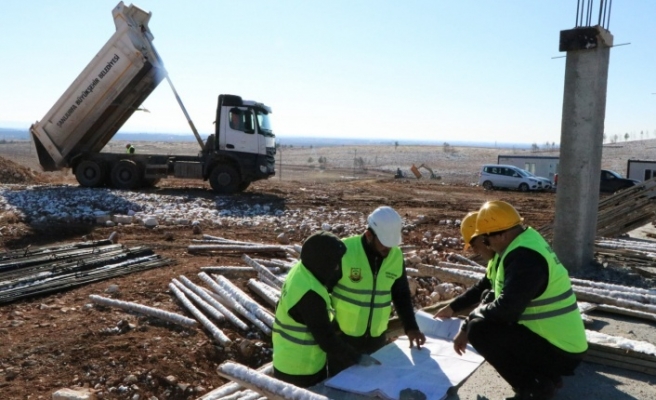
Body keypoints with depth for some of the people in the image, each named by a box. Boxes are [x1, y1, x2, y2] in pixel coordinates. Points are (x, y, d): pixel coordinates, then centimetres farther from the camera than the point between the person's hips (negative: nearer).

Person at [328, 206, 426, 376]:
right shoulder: (343, 251, -19)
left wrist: (410, 327, -2)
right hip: (341, 337, -4)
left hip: (376, 339, 4)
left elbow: (401, 294, 8)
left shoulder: (396, 256, -3)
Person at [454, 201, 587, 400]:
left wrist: (471, 319, -11)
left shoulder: (524, 257, -24)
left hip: (559, 352, -10)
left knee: (479, 329, -17)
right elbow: (497, 289, 16)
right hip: (562, 342, 10)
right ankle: (546, 375, 15)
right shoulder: (527, 243, 7)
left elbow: (506, 308, -29)